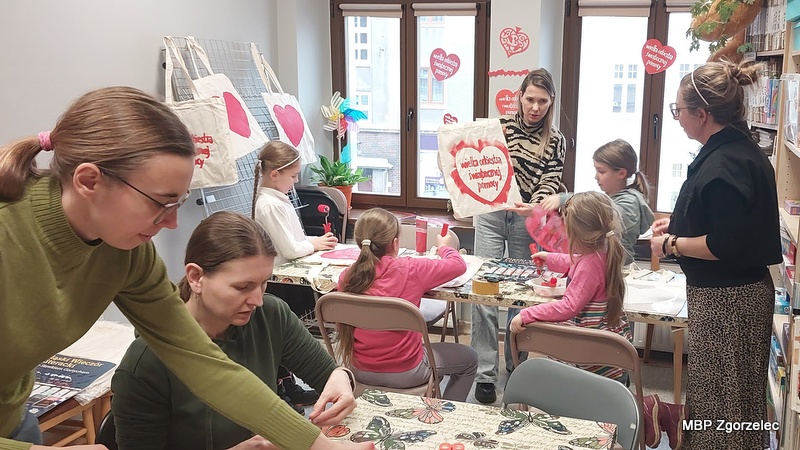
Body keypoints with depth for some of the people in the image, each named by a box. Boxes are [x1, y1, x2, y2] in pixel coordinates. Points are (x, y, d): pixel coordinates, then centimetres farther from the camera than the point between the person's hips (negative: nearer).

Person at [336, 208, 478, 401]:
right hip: (404, 373, -5)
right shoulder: (411, 270, -23)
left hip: (360, 371, 5)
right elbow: (459, 264, -8)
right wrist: (444, 247, 13)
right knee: (469, 358, 21)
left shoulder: (346, 277, -12)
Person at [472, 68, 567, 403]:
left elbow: (550, 183, -5)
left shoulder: (555, 141, 6)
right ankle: (485, 373, 1)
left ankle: (516, 363, 26)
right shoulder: (500, 125, 4)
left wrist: (534, 205, -25)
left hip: (527, 219, 1)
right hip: (491, 214, -1)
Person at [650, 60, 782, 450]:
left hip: (725, 300, -10)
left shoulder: (725, 165, -23)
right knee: (711, 394, 21)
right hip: (738, 290, 10)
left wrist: (670, 244, -13)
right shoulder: (740, 151, 9)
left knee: (719, 402, 3)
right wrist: (680, 224, 13)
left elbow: (724, 245, -26)